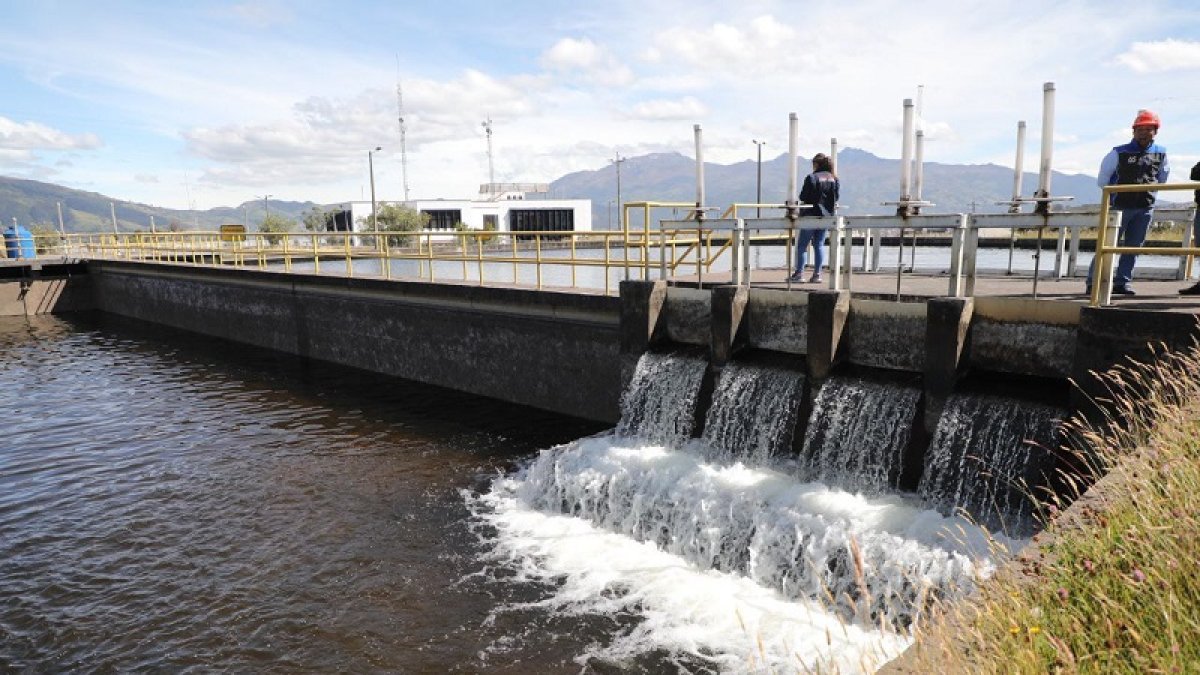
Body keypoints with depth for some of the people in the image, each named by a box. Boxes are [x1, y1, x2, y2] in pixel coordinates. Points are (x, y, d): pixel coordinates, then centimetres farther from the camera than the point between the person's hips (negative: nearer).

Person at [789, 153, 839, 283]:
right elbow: (835, 198, 10)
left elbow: (803, 197, -10)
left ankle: (799, 273, 0)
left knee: (802, 245, 3)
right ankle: (817, 274, 6)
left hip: (811, 215, -5)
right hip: (826, 215, 6)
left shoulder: (811, 178, -12)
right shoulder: (834, 179, 5)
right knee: (819, 245, 8)